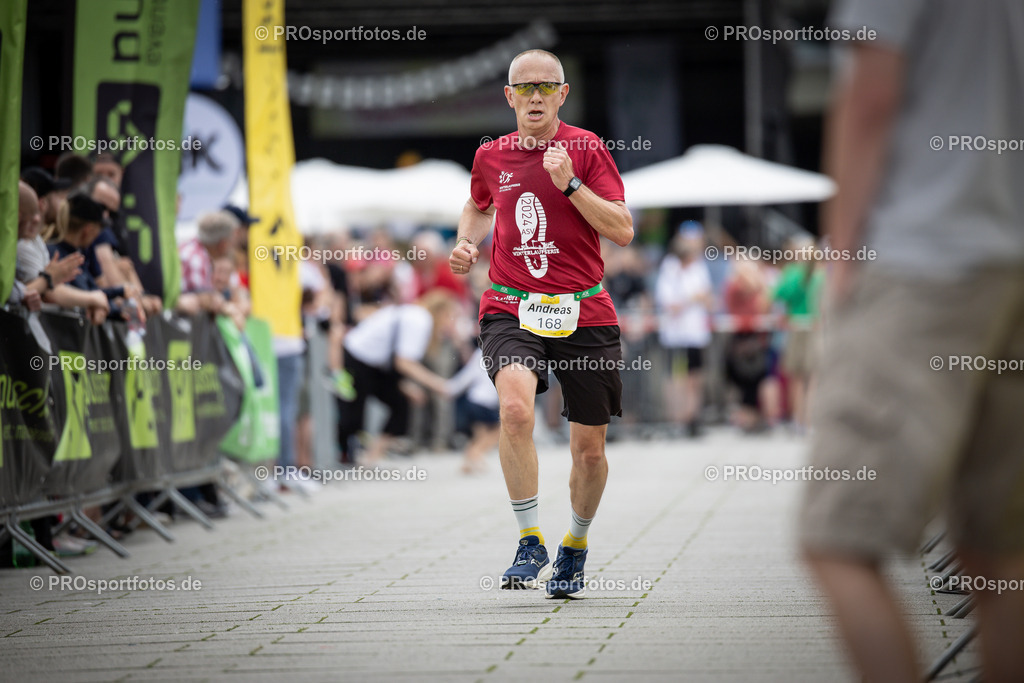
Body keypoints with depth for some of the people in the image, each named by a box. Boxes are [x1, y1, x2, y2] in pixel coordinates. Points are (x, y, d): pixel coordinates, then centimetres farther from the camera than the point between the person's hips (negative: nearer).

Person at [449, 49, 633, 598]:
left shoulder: (586, 150, -2)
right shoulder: (491, 157, 7)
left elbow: (623, 231, -10)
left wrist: (569, 183, -18)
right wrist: (467, 244, 10)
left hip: (584, 314, 0)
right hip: (511, 307, 0)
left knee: (589, 448, 6)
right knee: (515, 407, -29)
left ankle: (575, 547, 33)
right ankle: (530, 545, -21)